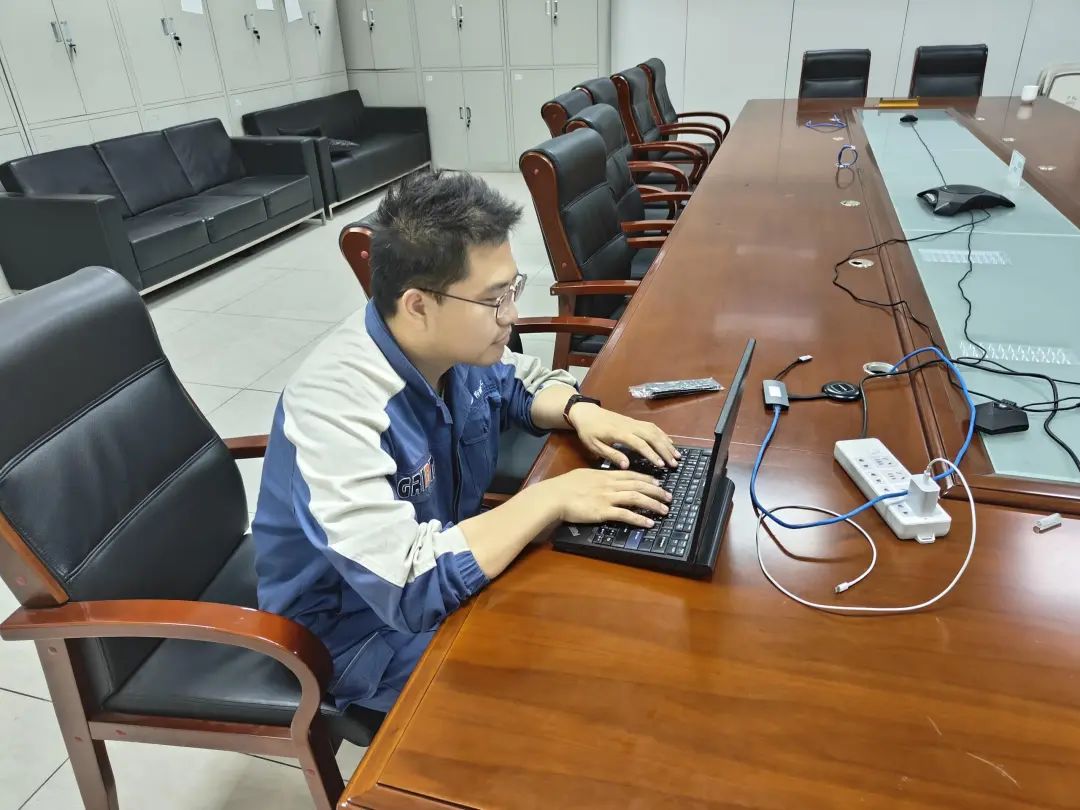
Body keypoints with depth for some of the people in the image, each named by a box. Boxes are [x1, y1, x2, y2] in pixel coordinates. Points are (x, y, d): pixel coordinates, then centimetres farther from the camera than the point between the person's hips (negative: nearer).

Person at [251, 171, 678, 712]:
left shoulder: (455, 344, -12)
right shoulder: (338, 406, -35)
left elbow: (524, 381, 9)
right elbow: (409, 586, -40)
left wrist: (579, 411, -13)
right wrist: (552, 498, -34)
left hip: (445, 566, 7)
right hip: (360, 628, -6)